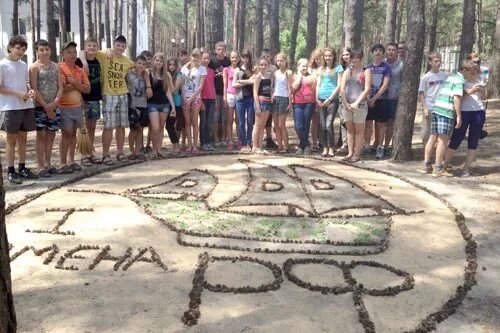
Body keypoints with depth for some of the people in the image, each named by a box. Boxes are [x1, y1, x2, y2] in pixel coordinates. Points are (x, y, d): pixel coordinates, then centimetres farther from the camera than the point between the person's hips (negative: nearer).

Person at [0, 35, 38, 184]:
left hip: (26, 106, 6)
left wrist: (30, 90, -3)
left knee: (23, 138, 11)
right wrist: (18, 93, -18)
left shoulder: (24, 65, 12)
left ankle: (22, 168, 19)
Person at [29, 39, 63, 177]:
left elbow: (60, 87, 5)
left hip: (54, 107, 5)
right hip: (39, 106, -4)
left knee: (51, 135, 8)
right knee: (41, 135, -3)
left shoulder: (55, 66, 10)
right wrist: (46, 106, -13)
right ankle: (41, 167, 1)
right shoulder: (34, 67, -4)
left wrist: (54, 103, -9)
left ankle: (47, 163, 18)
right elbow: (34, 89, -10)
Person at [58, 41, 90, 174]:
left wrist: (74, 82, -12)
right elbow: (62, 88, -19)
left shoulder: (80, 70, 11)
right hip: (64, 107, -6)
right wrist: (78, 85, -7)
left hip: (77, 106, 6)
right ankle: (63, 164, -1)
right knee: (66, 133, -7)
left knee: (73, 133, 10)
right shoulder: (60, 68, -7)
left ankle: (71, 161, 18)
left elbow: (87, 89, 2)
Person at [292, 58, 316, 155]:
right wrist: (299, 75, 0)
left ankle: (302, 145, 13)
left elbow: (315, 89, 9)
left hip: (309, 103, 0)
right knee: (298, 126, -10)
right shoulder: (295, 77, 14)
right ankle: (306, 144, 7)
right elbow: (294, 87, -6)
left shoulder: (312, 77, 11)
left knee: (306, 125, 0)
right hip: (297, 103, 1)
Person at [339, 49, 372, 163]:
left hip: (360, 104, -4)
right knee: (349, 129, 8)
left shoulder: (366, 71, 1)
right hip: (346, 104, 4)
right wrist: (345, 103, -8)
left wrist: (356, 103, -15)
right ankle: (350, 153, 13)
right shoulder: (347, 71, 13)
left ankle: (357, 154, 4)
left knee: (359, 130, 1)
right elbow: (342, 88, 5)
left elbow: (367, 89, -9)